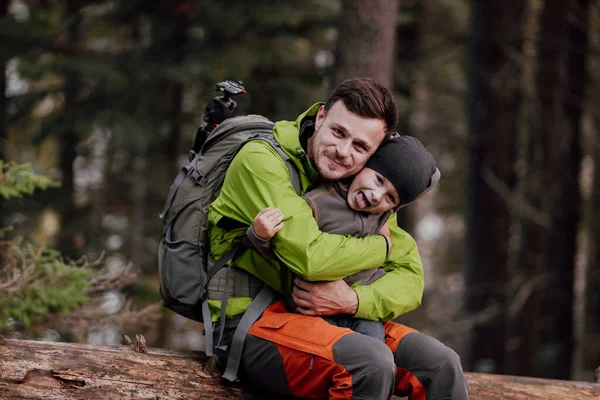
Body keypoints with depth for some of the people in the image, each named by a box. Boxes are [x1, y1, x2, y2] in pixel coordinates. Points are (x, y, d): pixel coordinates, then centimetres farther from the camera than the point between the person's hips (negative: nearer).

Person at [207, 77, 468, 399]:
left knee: (441, 364, -8)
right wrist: (383, 246, -8)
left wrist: (353, 300, -19)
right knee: (372, 361, -31)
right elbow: (309, 255, -26)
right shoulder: (261, 161, -15)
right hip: (251, 324, -7)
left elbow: (410, 279, 3)